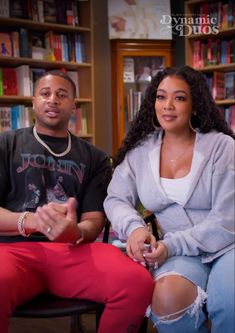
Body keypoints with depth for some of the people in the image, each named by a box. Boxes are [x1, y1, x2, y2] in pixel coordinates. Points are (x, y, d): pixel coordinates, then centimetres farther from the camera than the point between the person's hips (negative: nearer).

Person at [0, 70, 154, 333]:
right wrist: (31, 221, -19)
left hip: (76, 249, 3)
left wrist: (75, 233, -17)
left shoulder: (94, 158, 18)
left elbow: (94, 220, 9)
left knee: (139, 283, -28)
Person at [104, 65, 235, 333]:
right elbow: (116, 199, 6)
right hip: (179, 252, 2)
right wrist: (134, 228, -17)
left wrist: (173, 245, -21)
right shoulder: (139, 150, 6)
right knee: (167, 298, -33)